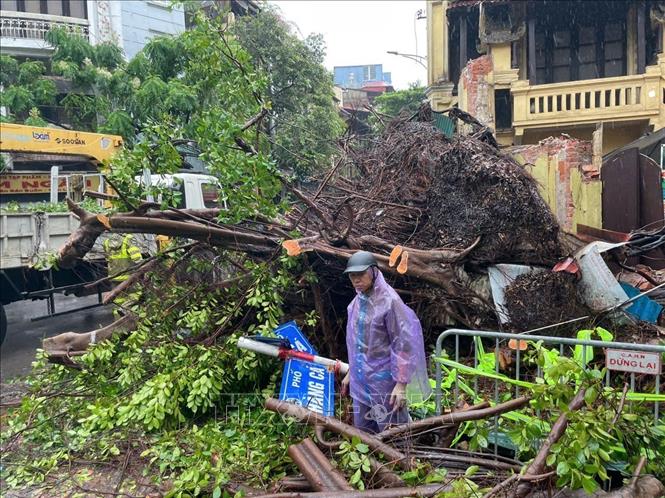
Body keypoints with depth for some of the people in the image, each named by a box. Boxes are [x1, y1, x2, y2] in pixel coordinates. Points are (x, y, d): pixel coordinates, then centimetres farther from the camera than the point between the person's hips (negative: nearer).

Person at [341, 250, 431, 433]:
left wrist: (401, 383, -18)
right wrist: (351, 372, 20)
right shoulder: (357, 301, 6)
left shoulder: (389, 301, -16)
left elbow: (403, 344, -17)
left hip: (385, 382, -7)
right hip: (361, 381, 7)